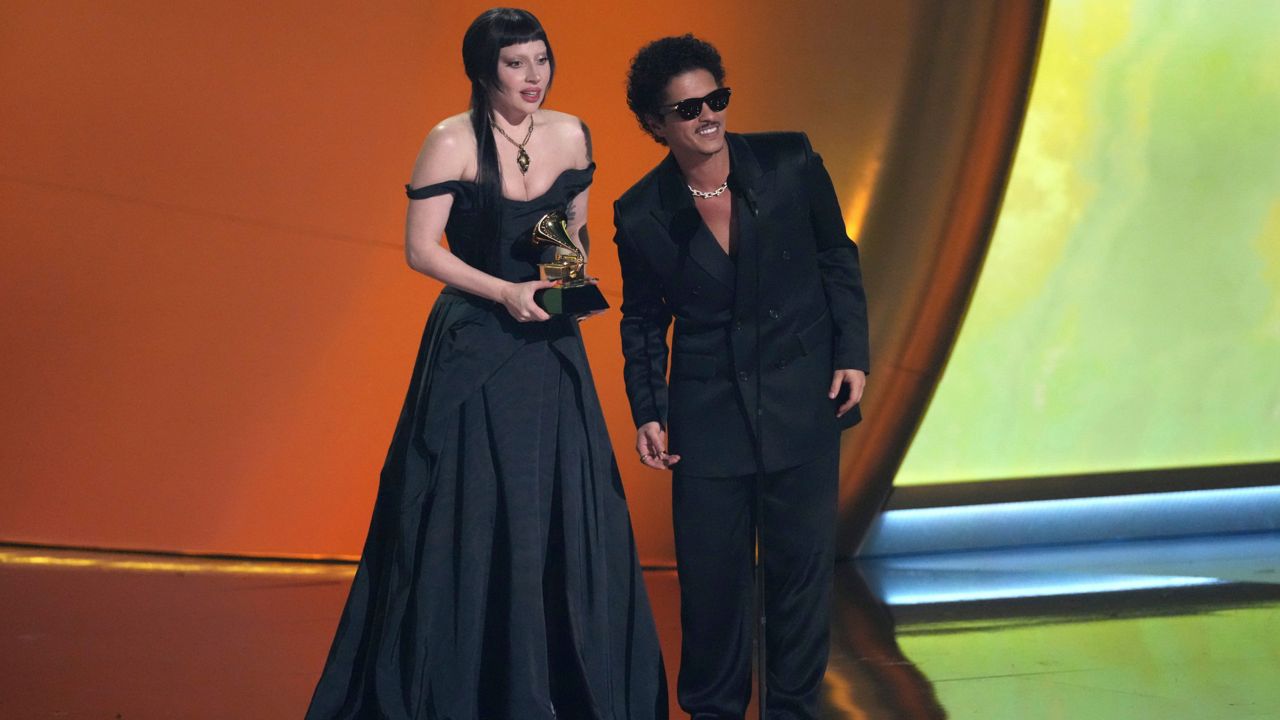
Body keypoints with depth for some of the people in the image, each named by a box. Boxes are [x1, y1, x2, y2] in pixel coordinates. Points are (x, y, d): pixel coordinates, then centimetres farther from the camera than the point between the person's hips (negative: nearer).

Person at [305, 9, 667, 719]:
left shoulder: (571, 135, 3)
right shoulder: (452, 142, -10)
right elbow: (420, 248, -10)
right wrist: (506, 292, -17)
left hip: (550, 348, 4)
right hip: (472, 349, -4)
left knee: (568, 516, 4)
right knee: (472, 521, -1)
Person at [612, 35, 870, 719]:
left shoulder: (790, 163, -6)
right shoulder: (641, 214, -5)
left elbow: (838, 260, 6)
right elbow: (643, 321, 8)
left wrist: (852, 354, 0)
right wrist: (647, 413, -1)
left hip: (802, 399, 0)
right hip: (707, 410, 0)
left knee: (803, 561, 5)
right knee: (710, 572, 5)